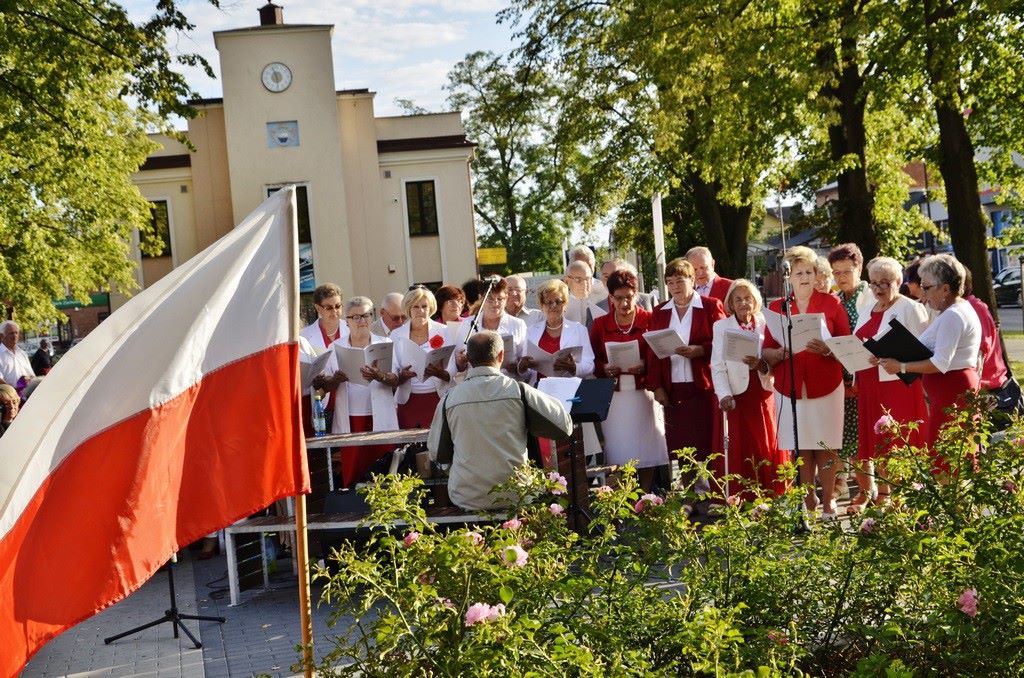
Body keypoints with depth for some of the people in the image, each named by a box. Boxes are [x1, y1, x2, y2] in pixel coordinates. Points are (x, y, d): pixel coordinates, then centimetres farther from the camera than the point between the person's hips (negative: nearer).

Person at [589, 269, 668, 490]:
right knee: (618, 453, 1)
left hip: (643, 394, -1)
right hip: (613, 397, 1)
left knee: (646, 450, 0)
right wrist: (605, 368, -14)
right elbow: (593, 360, 7)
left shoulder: (650, 320, 2)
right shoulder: (599, 325, 6)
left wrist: (644, 366, -18)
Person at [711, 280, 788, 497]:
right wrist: (724, 395, -13)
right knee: (743, 449, -1)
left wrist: (761, 363, -19)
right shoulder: (721, 327, 4)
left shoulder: (766, 324, 7)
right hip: (739, 396, -2)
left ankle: (775, 495, 15)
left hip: (765, 393, 2)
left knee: (771, 446, 5)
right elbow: (718, 366, -2)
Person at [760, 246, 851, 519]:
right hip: (790, 387, 1)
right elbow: (766, 353, 7)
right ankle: (809, 501, 13)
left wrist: (827, 349, -16)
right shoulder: (776, 308, 7)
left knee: (825, 446, 0)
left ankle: (828, 501, 9)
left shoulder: (831, 304, 4)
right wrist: (782, 353, -14)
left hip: (825, 385, -1)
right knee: (801, 448, 3)